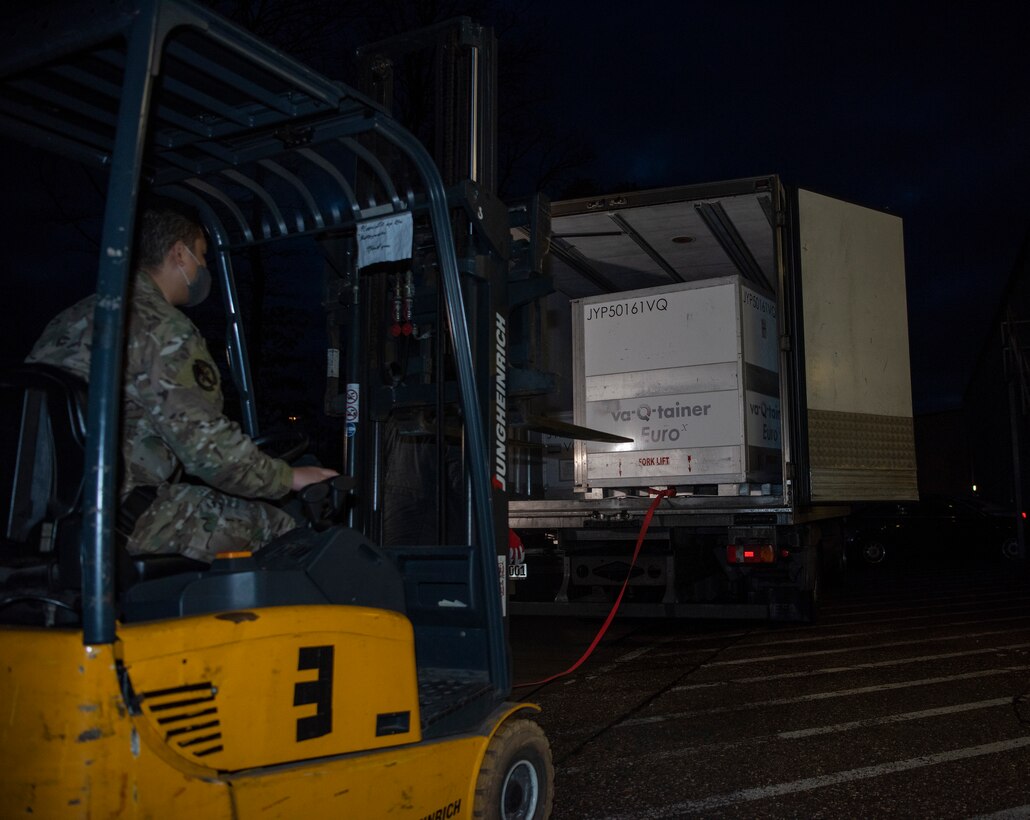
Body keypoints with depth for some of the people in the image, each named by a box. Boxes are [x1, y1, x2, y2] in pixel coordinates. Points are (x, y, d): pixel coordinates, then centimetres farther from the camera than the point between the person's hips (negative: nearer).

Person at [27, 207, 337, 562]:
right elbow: (207, 444, -19)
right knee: (281, 527, -4)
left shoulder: (71, 318, 15)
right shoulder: (164, 330, -13)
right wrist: (289, 477, -4)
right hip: (123, 517, -9)